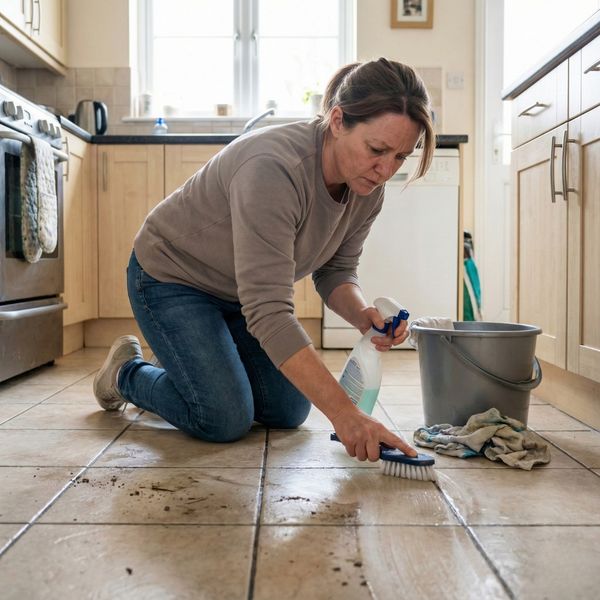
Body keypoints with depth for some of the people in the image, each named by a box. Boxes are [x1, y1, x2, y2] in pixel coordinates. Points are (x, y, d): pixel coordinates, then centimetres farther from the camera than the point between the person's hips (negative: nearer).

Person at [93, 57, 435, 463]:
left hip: (244, 289, 7)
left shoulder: (368, 188, -15)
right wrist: (343, 413, -44)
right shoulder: (273, 169, -39)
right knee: (226, 422, -13)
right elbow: (269, 314, -42)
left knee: (289, 413, 4)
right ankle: (126, 374, 14)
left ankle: (202, 363, 29)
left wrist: (362, 315, -26)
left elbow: (335, 272, -3)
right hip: (172, 275, -7)